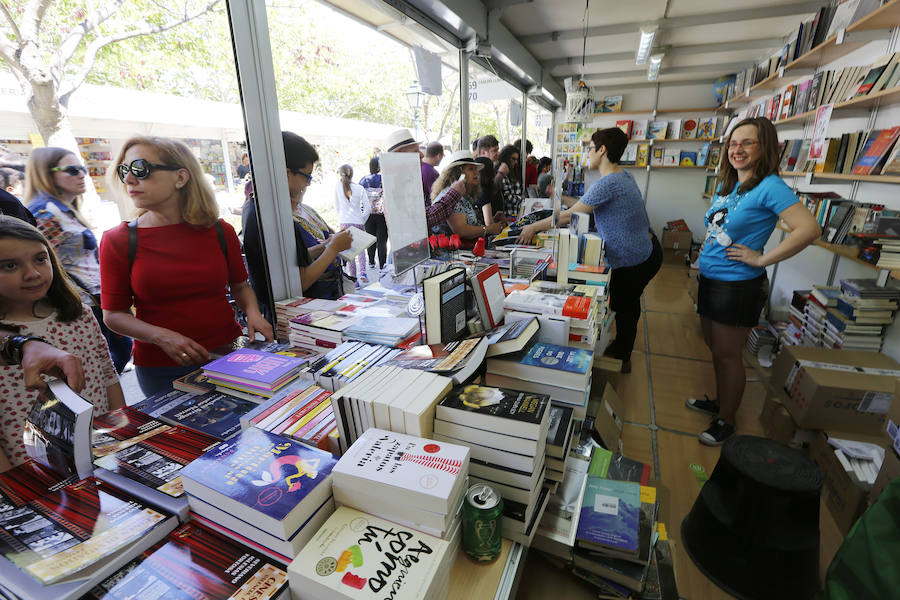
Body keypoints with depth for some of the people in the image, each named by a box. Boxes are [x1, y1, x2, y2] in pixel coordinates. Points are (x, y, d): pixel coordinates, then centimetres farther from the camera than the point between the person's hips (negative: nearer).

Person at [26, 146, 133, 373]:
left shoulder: (68, 210, 14)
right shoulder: (44, 212, -14)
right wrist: (87, 301, -18)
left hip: (97, 300, 9)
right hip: (86, 307, -9)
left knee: (123, 348, 18)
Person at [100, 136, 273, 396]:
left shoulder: (221, 232, -2)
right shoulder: (117, 241, -5)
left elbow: (240, 286, 11)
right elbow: (113, 314, -2)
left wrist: (253, 312, -9)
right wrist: (163, 337, -19)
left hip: (227, 356, 2)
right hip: (161, 369, -1)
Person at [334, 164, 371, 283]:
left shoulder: (338, 186, -2)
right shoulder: (359, 188, -3)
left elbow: (336, 207, 3)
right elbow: (368, 207, -4)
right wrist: (362, 220, 8)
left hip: (345, 223, 0)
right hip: (358, 223, 0)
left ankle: (353, 279, 7)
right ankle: (362, 272, -4)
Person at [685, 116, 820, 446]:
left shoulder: (769, 186, -16)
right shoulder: (725, 184, 9)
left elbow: (810, 229, -25)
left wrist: (762, 259, -21)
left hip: (737, 285, -8)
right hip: (709, 279, 8)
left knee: (728, 354, 4)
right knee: (714, 347, 20)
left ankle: (726, 421, 22)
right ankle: (719, 401, 40)